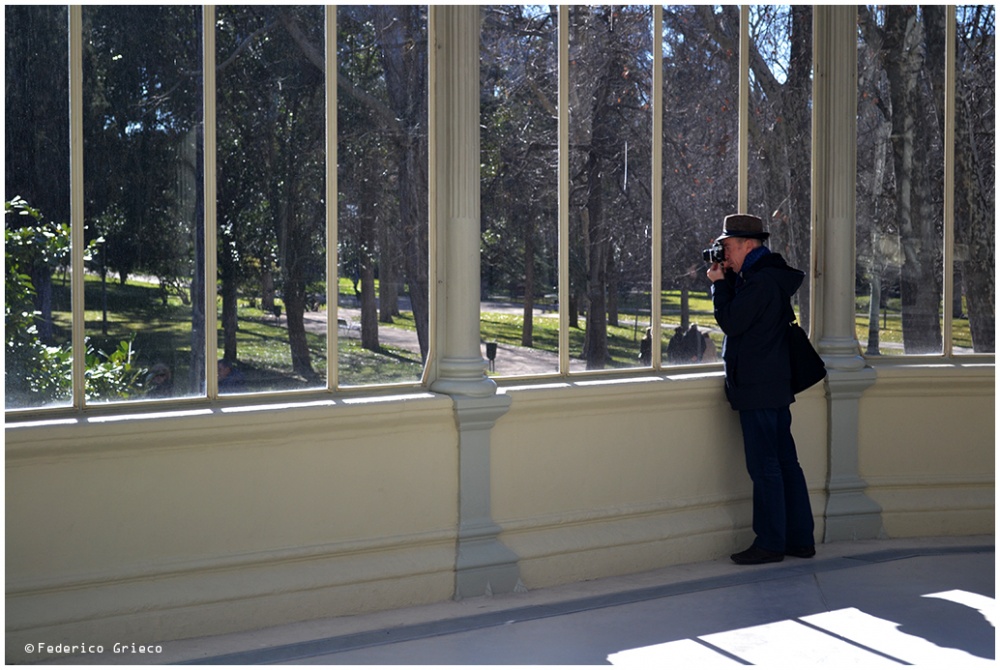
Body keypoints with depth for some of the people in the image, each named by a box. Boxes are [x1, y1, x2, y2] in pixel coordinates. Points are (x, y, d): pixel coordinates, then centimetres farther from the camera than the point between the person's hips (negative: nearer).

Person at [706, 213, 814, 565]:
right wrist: (728, 278, 10)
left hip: (758, 389, -10)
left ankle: (770, 543, -1)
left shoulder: (761, 281, -16)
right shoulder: (771, 276, 16)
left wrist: (719, 283, -5)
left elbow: (731, 322, -16)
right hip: (776, 385, 10)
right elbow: (741, 310, 23)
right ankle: (800, 539, 16)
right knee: (785, 462, 12)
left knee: (764, 467, -5)